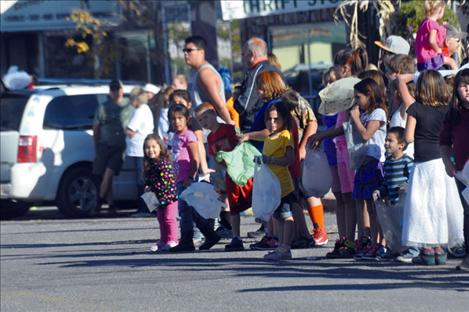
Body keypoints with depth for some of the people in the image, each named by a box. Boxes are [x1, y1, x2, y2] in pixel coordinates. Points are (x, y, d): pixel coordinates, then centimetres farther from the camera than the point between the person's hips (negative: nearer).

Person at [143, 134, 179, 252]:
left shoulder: (164, 163, -18)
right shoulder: (149, 164, 9)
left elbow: (165, 180, -22)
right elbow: (148, 179, 18)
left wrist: (153, 188, -18)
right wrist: (147, 187, -1)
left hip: (168, 195, -9)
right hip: (158, 198, 9)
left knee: (169, 218, -5)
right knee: (161, 219, 15)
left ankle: (172, 241, 0)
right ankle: (163, 241, 22)